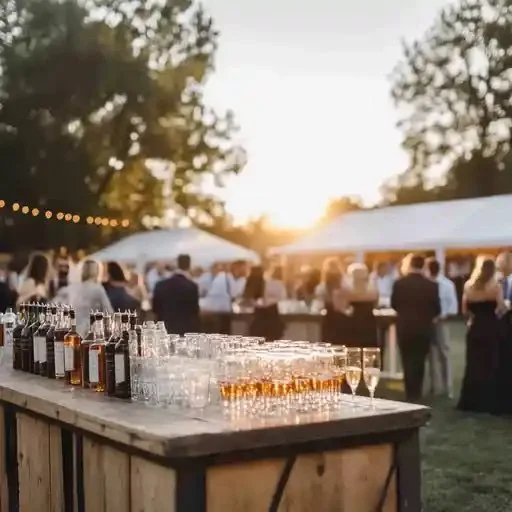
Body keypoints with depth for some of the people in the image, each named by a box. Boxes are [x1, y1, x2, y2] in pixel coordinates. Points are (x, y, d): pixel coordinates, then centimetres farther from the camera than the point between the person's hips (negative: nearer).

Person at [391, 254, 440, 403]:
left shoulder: (399, 283, -9)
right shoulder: (432, 285, -7)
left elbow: (394, 305, 3)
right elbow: (437, 309, -2)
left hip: (405, 328, -1)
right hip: (424, 329, 1)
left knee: (408, 362, 7)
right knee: (419, 362, 13)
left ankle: (411, 395, 6)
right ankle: (416, 394, 18)